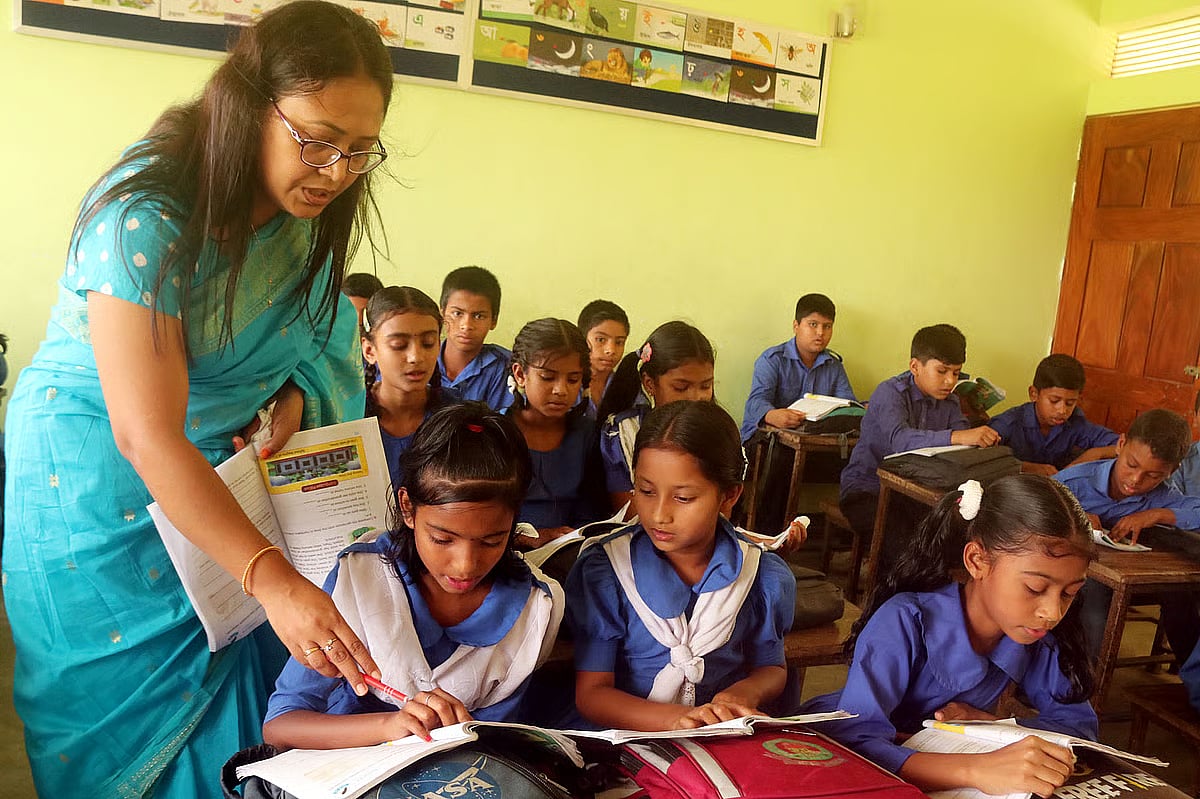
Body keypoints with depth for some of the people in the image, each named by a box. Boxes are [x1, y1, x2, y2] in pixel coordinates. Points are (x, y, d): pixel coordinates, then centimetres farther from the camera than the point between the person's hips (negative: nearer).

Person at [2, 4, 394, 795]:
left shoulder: (308, 208, -9)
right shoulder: (146, 219, -30)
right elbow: (147, 437, -33)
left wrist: (293, 397, -12)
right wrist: (273, 578, -38)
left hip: (226, 467, 5)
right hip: (99, 480, -5)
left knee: (225, 690, 10)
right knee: (130, 696, 7)